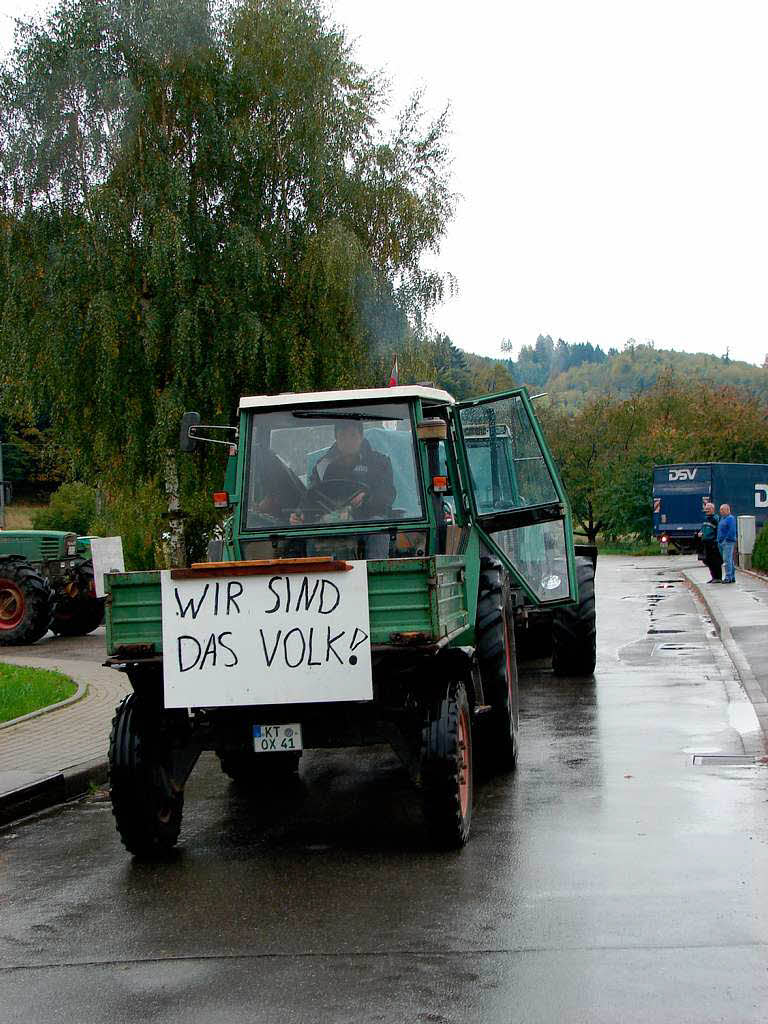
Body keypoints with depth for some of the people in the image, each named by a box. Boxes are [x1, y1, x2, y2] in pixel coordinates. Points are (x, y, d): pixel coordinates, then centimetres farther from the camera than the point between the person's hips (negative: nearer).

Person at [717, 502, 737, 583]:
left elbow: (732, 531, -19)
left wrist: (725, 539, -20)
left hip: (728, 542, -10)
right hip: (722, 542, 10)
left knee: (727, 560, -12)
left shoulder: (730, 519, -10)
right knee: (730, 560, 12)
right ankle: (732, 577, 15)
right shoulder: (722, 518, 19)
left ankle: (728, 577, -13)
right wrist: (719, 540, 16)